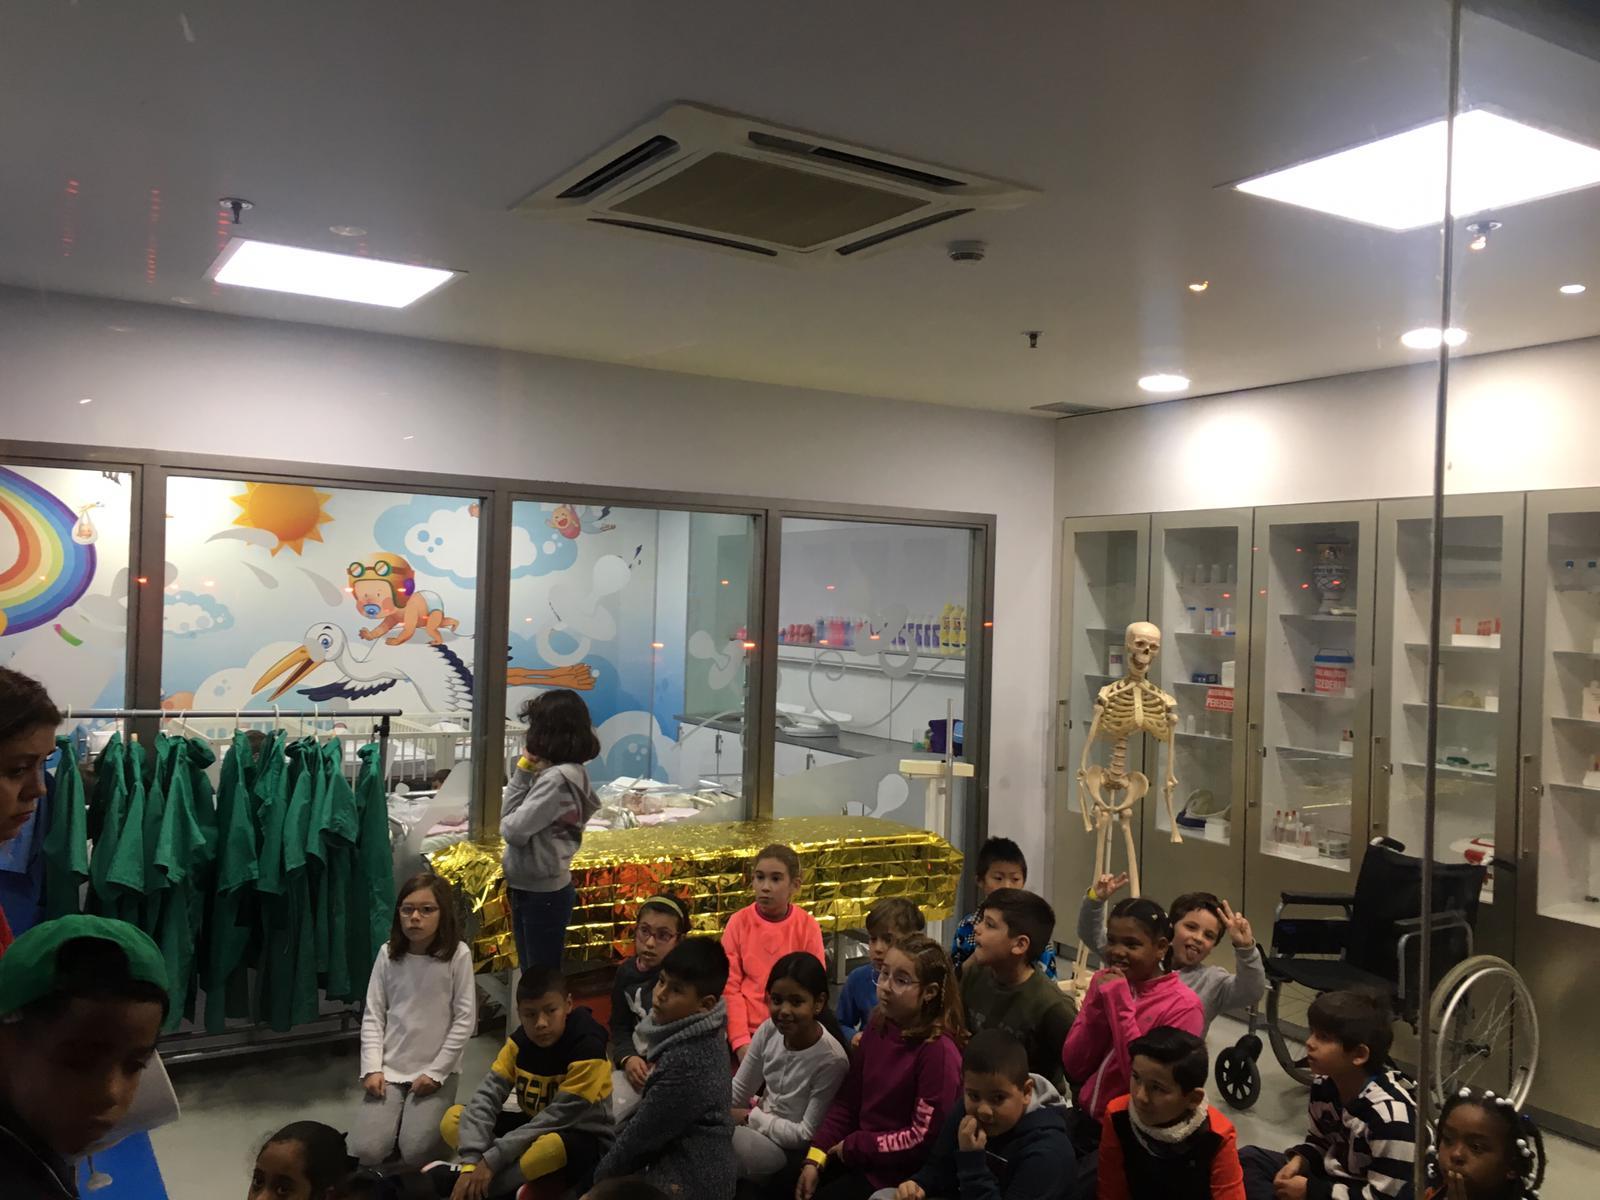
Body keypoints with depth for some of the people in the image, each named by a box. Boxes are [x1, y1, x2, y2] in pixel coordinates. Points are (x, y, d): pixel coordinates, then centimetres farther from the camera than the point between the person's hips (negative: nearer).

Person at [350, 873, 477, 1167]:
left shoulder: (458, 955, -11)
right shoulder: (388, 954, -1)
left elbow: (465, 1020, -9)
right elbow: (373, 1015, 2)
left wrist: (435, 1072, -11)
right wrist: (372, 1068, -9)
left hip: (436, 1069, -2)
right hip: (390, 1068, 3)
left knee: (415, 1153, -17)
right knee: (367, 1152, -13)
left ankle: (435, 1111, 16)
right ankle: (403, 1113, 18)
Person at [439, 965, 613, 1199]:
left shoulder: (587, 1050, -25)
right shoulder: (518, 1042, -7)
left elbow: (556, 1119, -26)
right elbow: (485, 1097, -15)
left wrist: (491, 1161, -27)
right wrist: (471, 1163, -30)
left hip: (584, 1140, -6)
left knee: (550, 1145, -41)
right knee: (452, 1118, -9)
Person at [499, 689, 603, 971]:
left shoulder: (557, 779, -23)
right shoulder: (567, 772, 6)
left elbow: (513, 830, -22)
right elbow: (509, 818, 9)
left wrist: (523, 771, -11)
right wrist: (525, 771, -3)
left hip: (542, 894, -9)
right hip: (531, 889, 9)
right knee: (531, 975, 19)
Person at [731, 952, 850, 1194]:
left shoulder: (831, 1060, -24)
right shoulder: (769, 1031, -8)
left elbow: (807, 1135, -16)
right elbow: (738, 1090, 2)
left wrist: (751, 1117, -15)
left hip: (792, 1150, -6)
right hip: (761, 1123, 6)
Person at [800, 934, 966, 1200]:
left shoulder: (939, 1050, -21)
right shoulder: (878, 1026, 2)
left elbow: (926, 1138, -20)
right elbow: (848, 1100, 5)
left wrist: (853, 1146, -14)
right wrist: (815, 1159, -5)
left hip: (898, 1172, -7)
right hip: (856, 1154, 7)